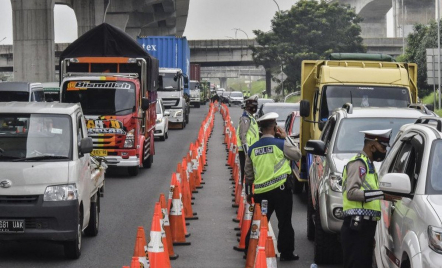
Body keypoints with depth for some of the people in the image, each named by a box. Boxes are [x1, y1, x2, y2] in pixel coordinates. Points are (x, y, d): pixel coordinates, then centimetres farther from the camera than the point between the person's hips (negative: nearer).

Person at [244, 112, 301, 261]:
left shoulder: (253, 148, 7)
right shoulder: (280, 144, -9)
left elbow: (248, 173, 14)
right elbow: (297, 155, 3)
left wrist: (249, 192, 25)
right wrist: (287, 138, 8)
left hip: (260, 192, 5)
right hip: (280, 189, -5)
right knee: (285, 222, 3)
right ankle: (286, 253, 4)